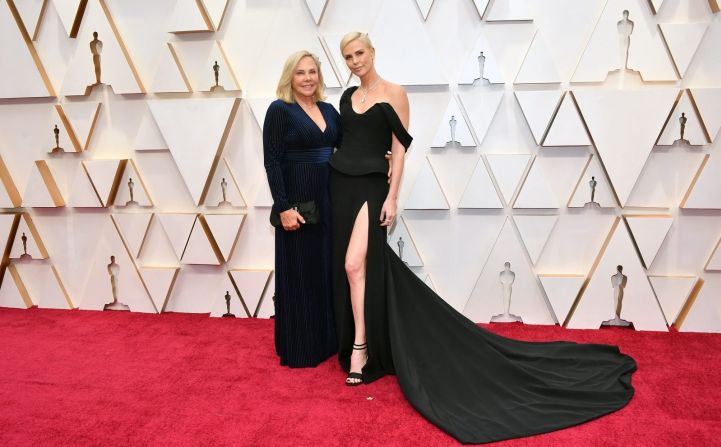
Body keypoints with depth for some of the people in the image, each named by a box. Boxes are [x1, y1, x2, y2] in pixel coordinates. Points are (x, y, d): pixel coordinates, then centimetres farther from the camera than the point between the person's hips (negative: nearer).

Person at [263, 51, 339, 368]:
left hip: (329, 201, 6)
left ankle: (326, 340, 27)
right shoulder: (279, 110, -6)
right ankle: (299, 348, 16)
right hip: (297, 201, -6)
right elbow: (272, 162, -12)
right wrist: (283, 207, -18)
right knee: (299, 274, 3)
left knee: (327, 270, 13)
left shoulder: (329, 110, 12)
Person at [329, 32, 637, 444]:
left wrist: (392, 198, -14)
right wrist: (331, 190, 11)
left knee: (355, 264, -19)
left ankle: (361, 346, -9)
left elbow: (400, 148, -8)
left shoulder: (393, 93, -4)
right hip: (340, 184, 6)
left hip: (370, 187, -6)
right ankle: (357, 340, 21)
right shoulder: (348, 96, 14)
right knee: (348, 267, 9)